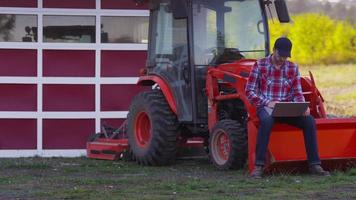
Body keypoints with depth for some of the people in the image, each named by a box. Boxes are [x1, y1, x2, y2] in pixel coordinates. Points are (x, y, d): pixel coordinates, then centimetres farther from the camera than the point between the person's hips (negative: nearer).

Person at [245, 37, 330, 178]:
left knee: (309, 120, -23)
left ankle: (314, 165, -18)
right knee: (266, 120, -39)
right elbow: (250, 91, -4)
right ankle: (258, 166, -36)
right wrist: (267, 102, -19)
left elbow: (297, 93, 10)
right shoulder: (260, 65, -2)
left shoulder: (293, 68, 8)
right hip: (266, 107, -3)